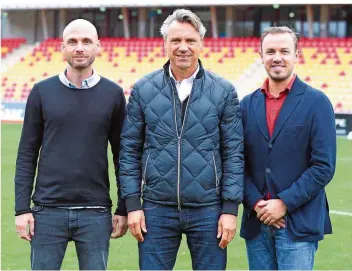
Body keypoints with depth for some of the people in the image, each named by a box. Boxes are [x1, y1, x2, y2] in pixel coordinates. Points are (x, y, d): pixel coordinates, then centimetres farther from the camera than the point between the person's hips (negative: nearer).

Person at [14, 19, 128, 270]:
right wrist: (22, 207, -2)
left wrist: (124, 209, 4)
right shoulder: (42, 91, 3)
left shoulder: (113, 94, 3)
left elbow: (122, 155, 7)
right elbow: (27, 153, 4)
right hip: (48, 211, 0)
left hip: (95, 213, 0)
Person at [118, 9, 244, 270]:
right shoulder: (143, 90, 3)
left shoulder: (224, 91, 1)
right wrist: (132, 204, -1)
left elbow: (234, 154, 1)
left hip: (208, 210, 0)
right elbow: (129, 150, 5)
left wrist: (230, 209, -4)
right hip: (157, 209, 1)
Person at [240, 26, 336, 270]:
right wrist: (255, 203, -7)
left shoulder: (316, 102, -2)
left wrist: (285, 203, -13)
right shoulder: (248, 104, 10)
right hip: (256, 221, 4)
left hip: (299, 224, -4)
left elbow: (324, 166, -8)